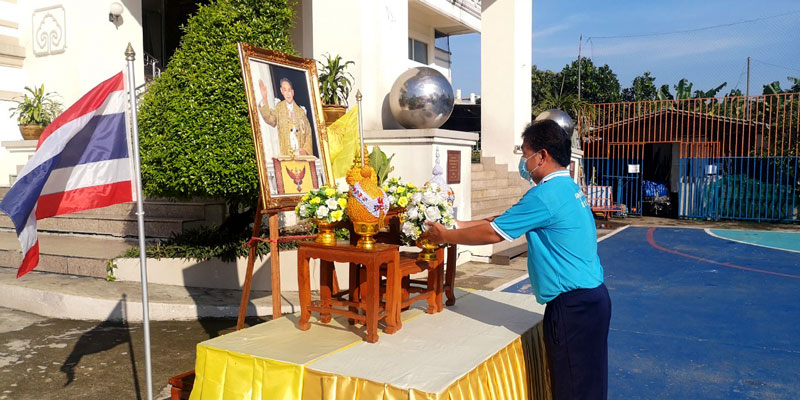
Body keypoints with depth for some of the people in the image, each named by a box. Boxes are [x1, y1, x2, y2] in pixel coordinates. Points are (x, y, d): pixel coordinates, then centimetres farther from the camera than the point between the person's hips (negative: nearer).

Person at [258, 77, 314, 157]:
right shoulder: (279, 108, 7)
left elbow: (308, 133, 12)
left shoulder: (300, 110, 12)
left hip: (301, 153, 2)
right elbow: (269, 118, -12)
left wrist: (306, 150, -3)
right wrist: (264, 99, -24)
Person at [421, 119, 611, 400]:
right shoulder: (568, 187, 12)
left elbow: (493, 233, -13)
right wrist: (457, 226, 14)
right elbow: (504, 220, 15)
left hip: (573, 305, -9)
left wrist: (446, 236, 0)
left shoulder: (545, 194, -19)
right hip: (591, 295, 9)